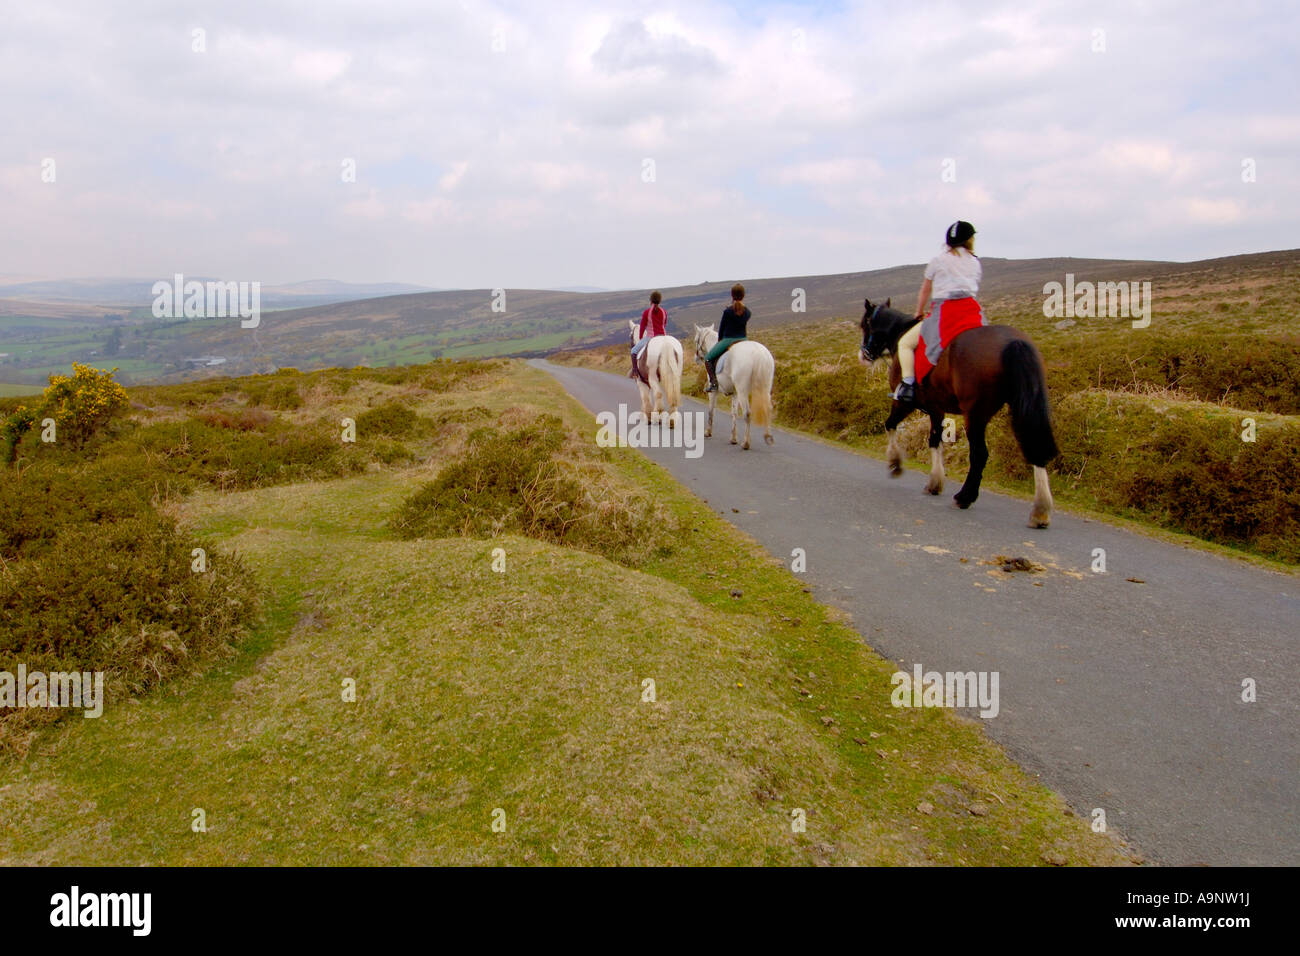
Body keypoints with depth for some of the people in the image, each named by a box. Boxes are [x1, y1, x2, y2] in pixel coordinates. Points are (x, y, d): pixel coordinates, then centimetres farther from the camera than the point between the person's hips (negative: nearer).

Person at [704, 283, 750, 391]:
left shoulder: (728, 311, -12)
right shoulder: (748, 312, 1)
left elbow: (722, 327, -3)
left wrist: (720, 340, 14)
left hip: (728, 340, -5)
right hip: (743, 340, 5)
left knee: (708, 358, 6)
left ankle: (713, 382, -8)